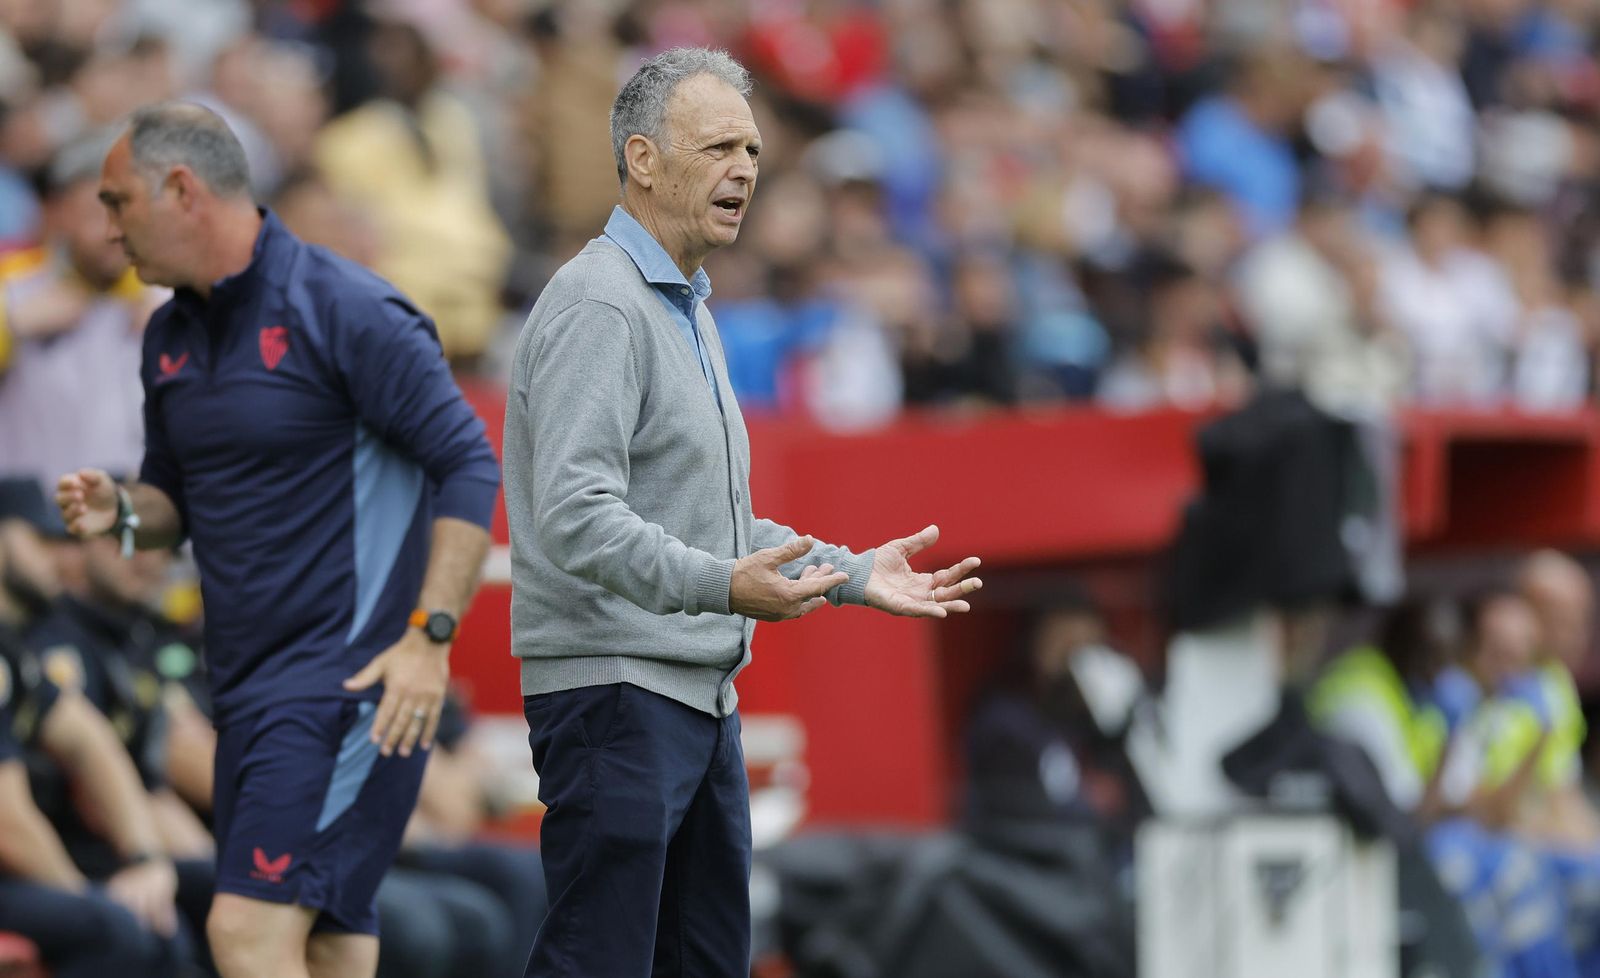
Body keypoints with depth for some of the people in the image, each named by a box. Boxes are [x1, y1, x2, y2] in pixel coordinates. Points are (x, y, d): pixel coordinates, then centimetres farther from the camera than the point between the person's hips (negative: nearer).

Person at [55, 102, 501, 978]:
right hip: (247, 686, 8)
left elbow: (469, 466, -12)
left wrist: (430, 637, -20)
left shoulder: (345, 311, -11)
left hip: (348, 676, -8)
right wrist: (122, 513, 0)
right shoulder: (170, 335, 14)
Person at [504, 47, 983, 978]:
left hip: (701, 695, 10)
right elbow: (576, 516, -25)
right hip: (616, 691, -10)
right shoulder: (599, 305, -14)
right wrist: (720, 586, -36)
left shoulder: (688, 309, 20)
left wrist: (855, 574, 20)